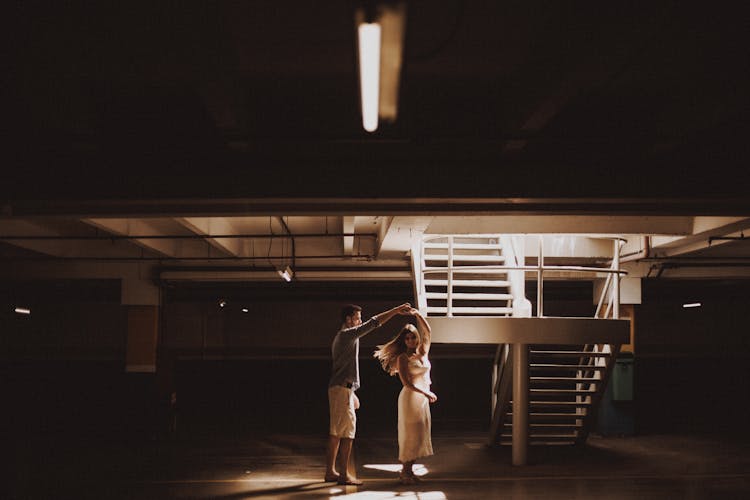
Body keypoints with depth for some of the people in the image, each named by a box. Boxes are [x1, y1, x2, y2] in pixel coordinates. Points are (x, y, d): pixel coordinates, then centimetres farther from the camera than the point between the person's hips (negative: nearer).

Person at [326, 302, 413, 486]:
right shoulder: (348, 334, -10)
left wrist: (352, 392, 24)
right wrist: (396, 310, -14)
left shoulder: (341, 337, 20)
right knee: (347, 431, -7)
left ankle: (330, 471, 14)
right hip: (343, 388, -10)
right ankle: (344, 474, -5)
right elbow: (374, 322, -18)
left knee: (336, 432, 10)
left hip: (336, 388, 10)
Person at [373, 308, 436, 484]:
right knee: (411, 433, -5)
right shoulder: (403, 358, -7)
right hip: (410, 397, -7)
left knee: (420, 434, 6)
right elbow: (407, 382, -14)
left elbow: (427, 331, 8)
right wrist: (426, 393, -20)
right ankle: (405, 471, 1)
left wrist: (417, 314, 0)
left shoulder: (423, 352, 10)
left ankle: (409, 470, 11)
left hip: (423, 397, 7)